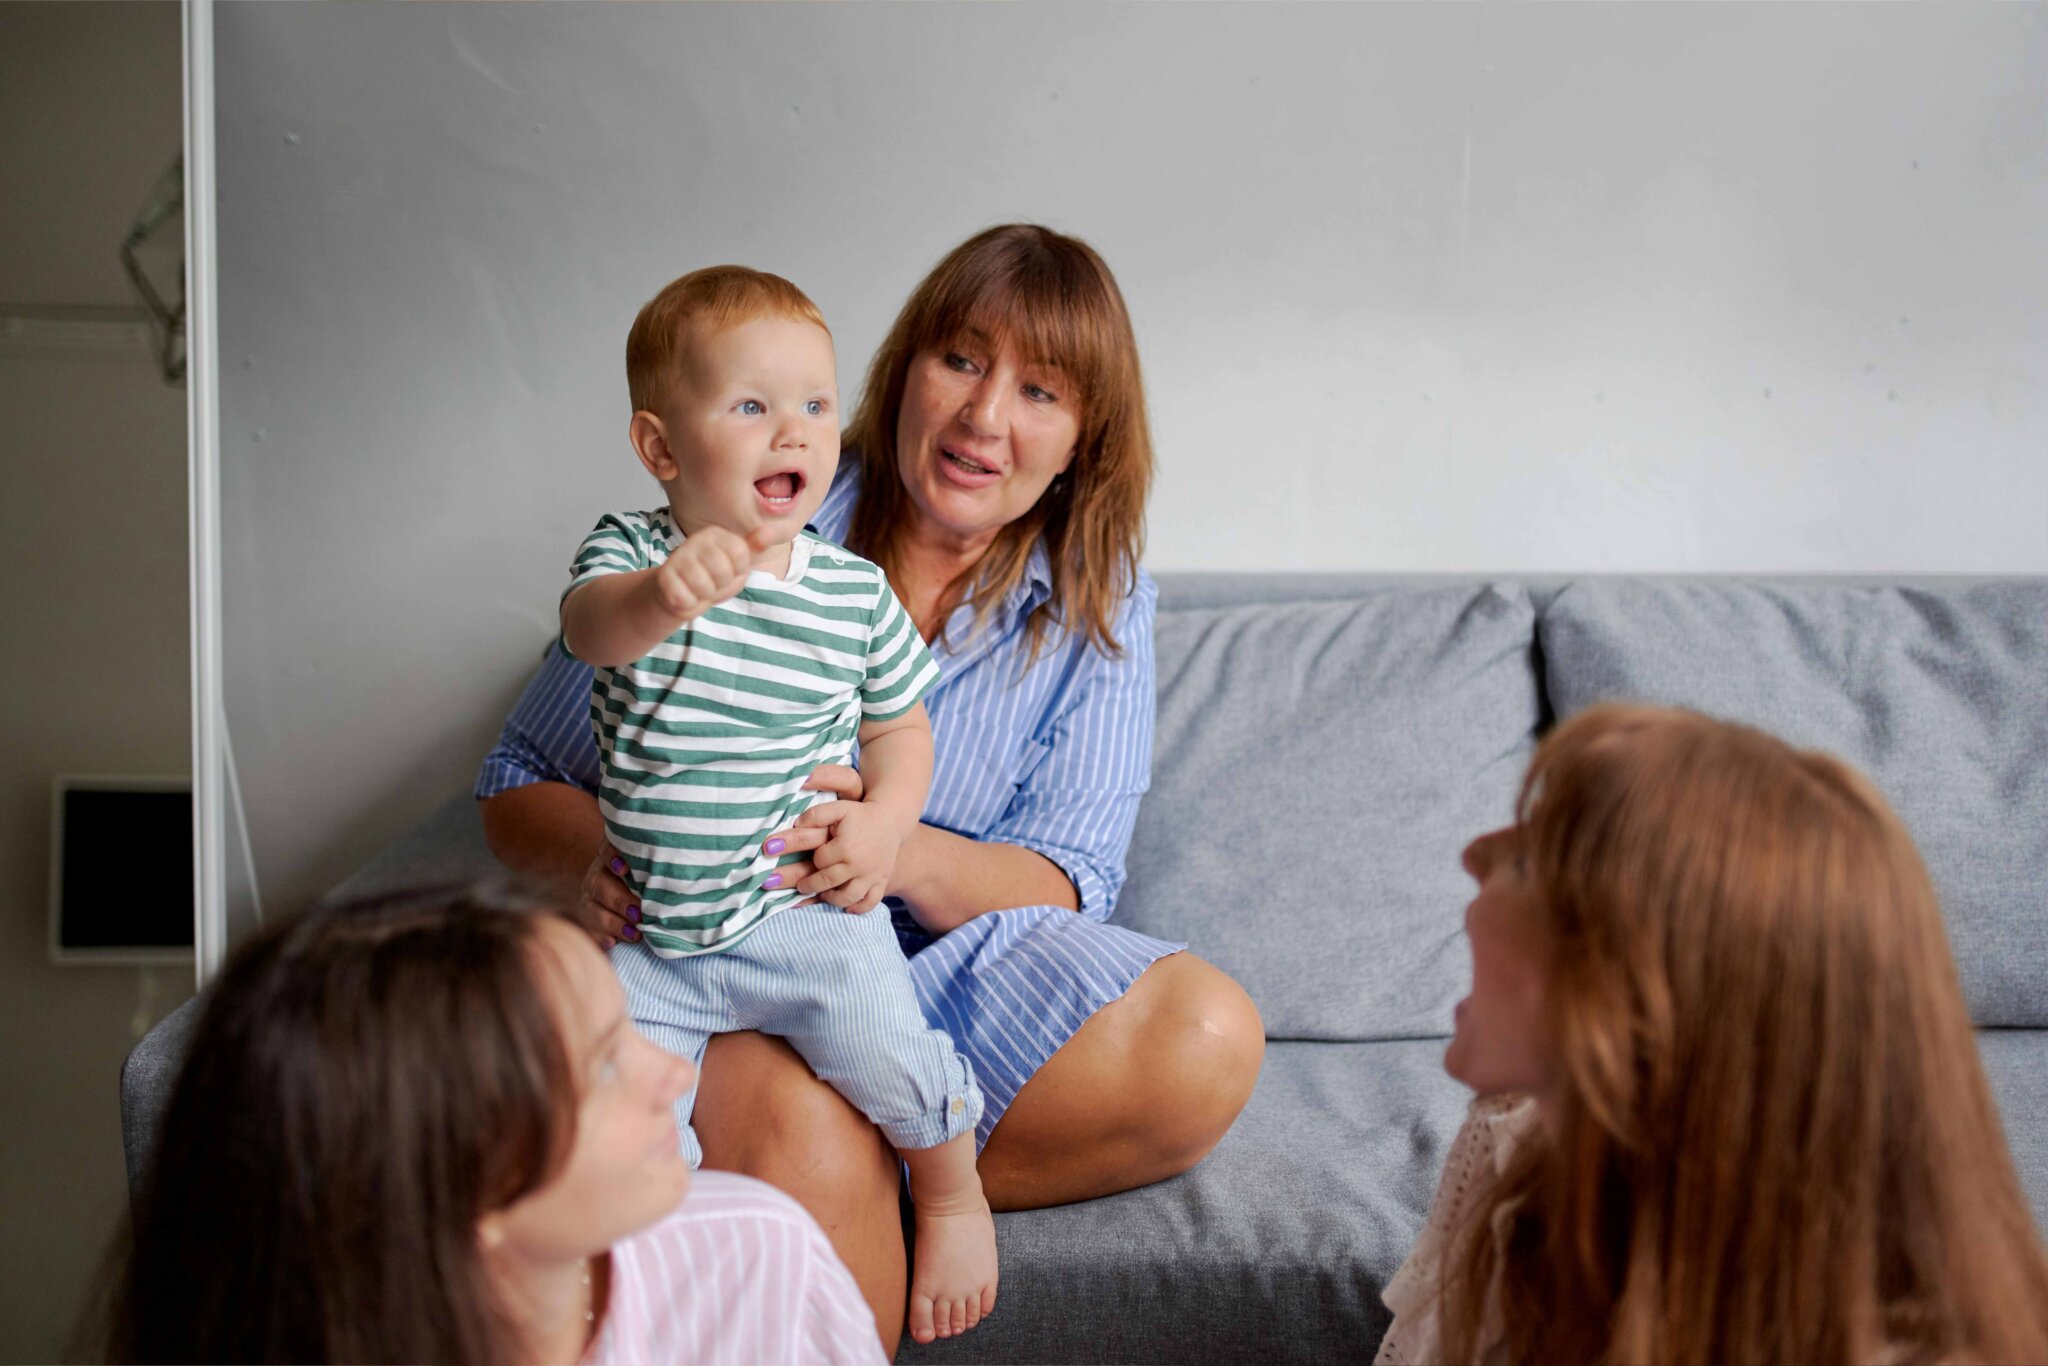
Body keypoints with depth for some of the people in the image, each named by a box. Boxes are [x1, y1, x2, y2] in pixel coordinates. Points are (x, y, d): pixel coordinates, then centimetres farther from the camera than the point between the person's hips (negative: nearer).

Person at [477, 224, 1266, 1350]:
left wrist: (907, 854, -29)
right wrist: (596, 866, -23)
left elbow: (1067, 883, -6)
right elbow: (522, 782, 3)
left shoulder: (1096, 608, 4)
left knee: (1210, 1040, -25)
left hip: (958, 960, 4)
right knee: (808, 1149, -38)